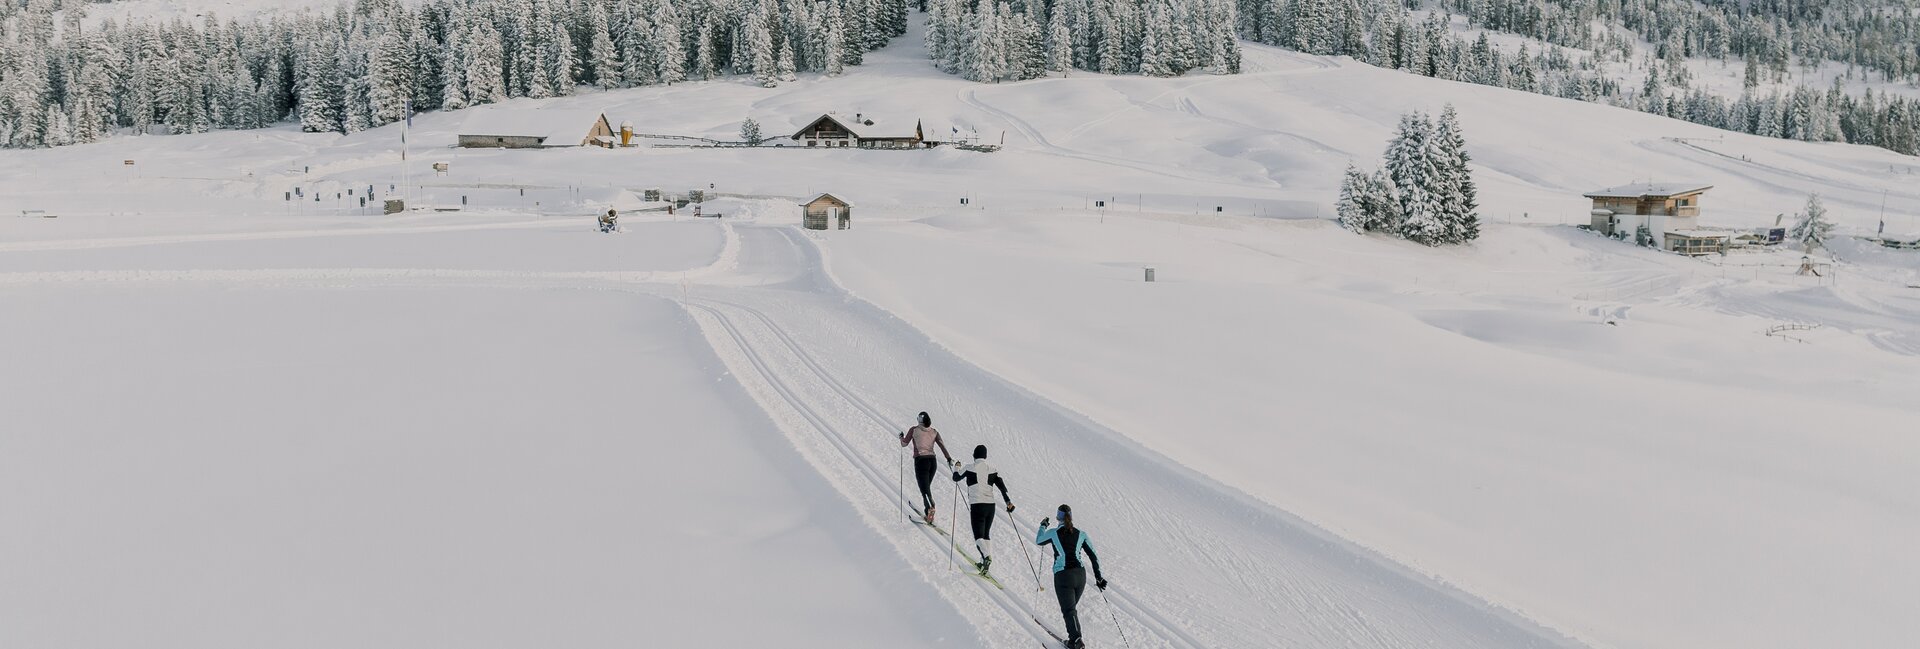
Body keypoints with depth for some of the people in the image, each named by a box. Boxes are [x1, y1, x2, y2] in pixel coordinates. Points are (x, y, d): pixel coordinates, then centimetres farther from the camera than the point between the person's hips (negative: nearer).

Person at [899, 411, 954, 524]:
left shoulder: (914, 430, 0)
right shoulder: (934, 432, 8)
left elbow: (904, 443, 5)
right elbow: (942, 445, -2)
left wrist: (901, 437, 25)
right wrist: (948, 458, -4)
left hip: (920, 461, -4)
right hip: (932, 461, 4)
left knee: (925, 489, -10)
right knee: (927, 486, 22)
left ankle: (930, 507, -33)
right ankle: (928, 510, 26)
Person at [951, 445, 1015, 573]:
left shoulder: (970, 468, -2)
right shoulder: (992, 469, 8)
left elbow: (956, 478, 12)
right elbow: (1002, 485, 1)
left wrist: (956, 468, 32)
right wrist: (1008, 501, -1)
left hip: (977, 506, -5)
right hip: (991, 505, 5)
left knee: (979, 536, -6)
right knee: (986, 534, 19)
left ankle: (986, 556, -31)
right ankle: (985, 562, 17)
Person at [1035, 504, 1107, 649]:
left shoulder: (1053, 533, -3)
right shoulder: (1081, 534, 4)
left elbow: (1038, 541, 18)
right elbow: (1094, 557, 5)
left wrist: (1042, 526, 35)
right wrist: (1098, 577, 13)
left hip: (1063, 576, -4)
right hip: (1080, 575, 4)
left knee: (1068, 610, -4)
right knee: (1072, 607, 21)